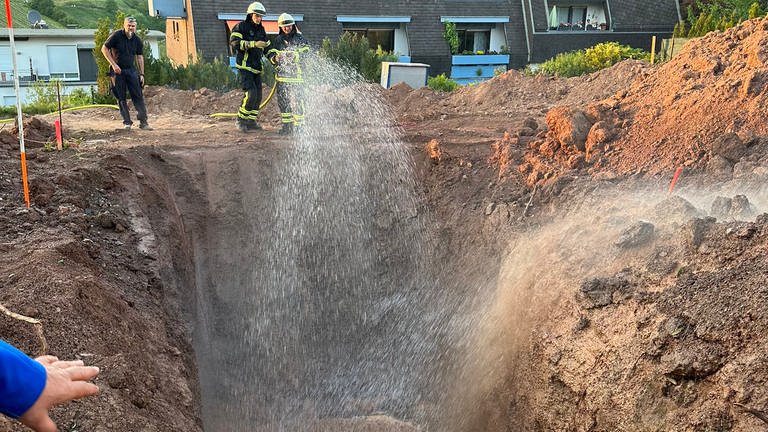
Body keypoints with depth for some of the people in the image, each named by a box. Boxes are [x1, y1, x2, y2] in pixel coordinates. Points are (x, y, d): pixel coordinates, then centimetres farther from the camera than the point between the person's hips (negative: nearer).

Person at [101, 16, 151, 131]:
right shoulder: (116, 36, -7)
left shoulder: (137, 40, 6)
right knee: (121, 98, 1)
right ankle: (127, 122, 7)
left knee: (138, 96, -5)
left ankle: (143, 121, -5)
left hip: (131, 70, 3)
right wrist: (113, 64, -12)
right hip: (117, 70, -3)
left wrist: (142, 74, 5)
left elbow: (140, 57, 11)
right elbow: (104, 49, -4)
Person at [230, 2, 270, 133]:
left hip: (257, 67, 7)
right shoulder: (241, 27, -4)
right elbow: (234, 42, -18)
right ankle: (241, 120, -6)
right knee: (251, 93, -18)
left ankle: (251, 121, 15)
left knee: (258, 96, 5)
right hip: (244, 66, -7)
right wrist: (254, 44, -25)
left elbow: (267, 47, 26)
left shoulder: (261, 30, 17)